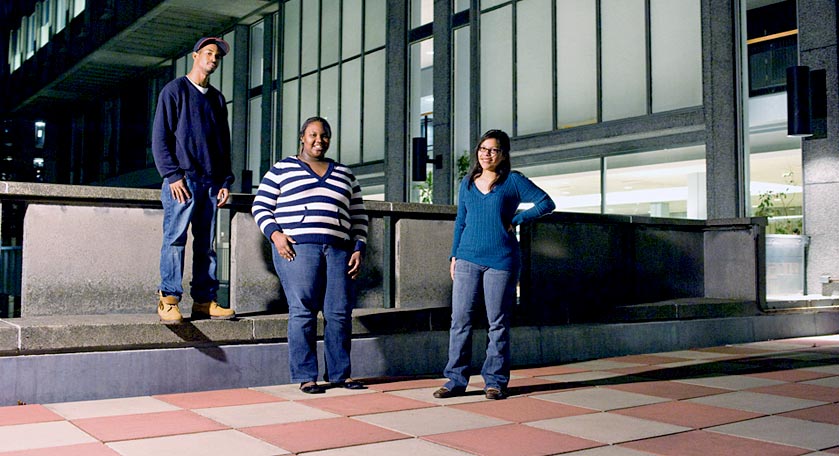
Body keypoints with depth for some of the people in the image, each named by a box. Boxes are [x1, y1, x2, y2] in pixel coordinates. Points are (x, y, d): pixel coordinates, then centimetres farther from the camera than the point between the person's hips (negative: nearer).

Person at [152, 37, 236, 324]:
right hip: (182, 179, -5)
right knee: (175, 239, -9)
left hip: (211, 182, 6)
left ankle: (204, 300, 8)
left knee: (206, 244, 5)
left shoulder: (217, 99, 21)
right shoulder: (175, 90, 4)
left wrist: (225, 181, 11)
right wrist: (172, 176, -12)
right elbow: (159, 138, -3)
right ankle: (168, 300, -7)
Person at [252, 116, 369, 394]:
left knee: (340, 313, 0)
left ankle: (339, 374, 10)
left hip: (337, 250, 3)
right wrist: (275, 234, -8)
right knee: (303, 312, -7)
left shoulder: (344, 174, 21)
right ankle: (305, 377, 1)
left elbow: (358, 217, 21)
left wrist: (358, 249, 8)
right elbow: (260, 207, 8)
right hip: (297, 248, -3)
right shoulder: (282, 169, 12)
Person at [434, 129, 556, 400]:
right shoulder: (467, 184, 14)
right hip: (468, 260, 3)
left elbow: (546, 203, 0)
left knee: (498, 323, 2)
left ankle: (495, 381, 10)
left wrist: (516, 220, -6)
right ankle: (456, 380, 5)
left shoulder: (513, 181, 2)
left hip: (501, 261, -3)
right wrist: (454, 256, 13)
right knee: (460, 319, -1)